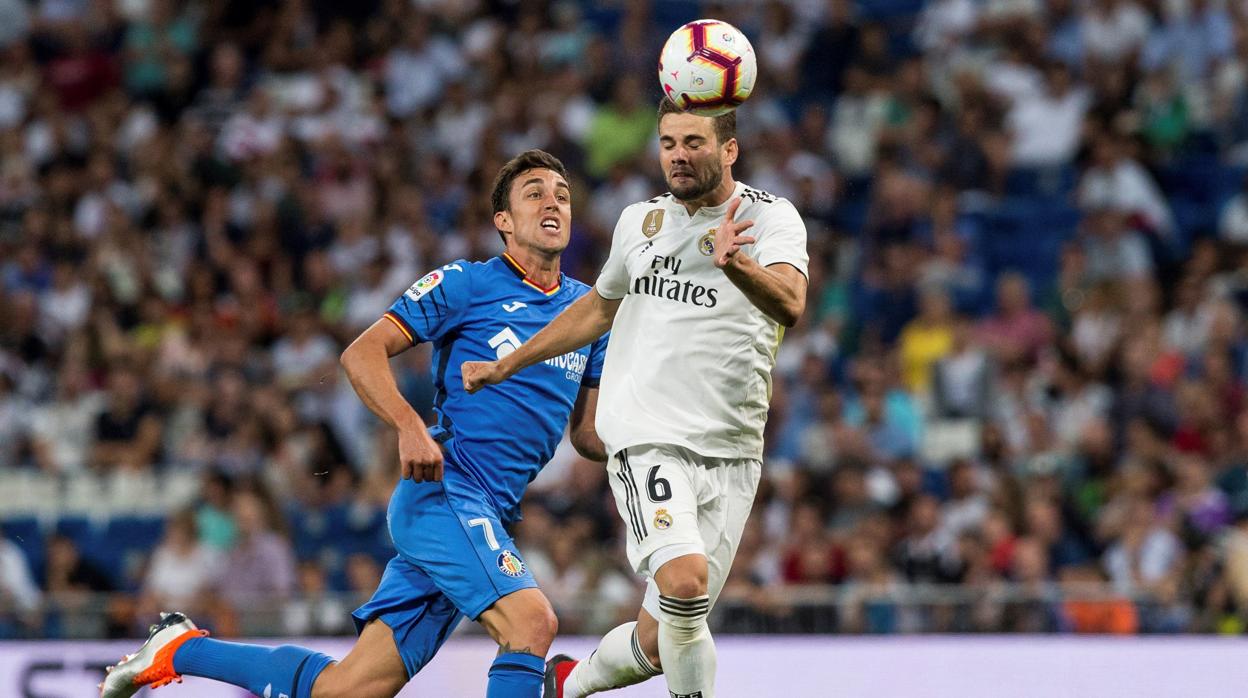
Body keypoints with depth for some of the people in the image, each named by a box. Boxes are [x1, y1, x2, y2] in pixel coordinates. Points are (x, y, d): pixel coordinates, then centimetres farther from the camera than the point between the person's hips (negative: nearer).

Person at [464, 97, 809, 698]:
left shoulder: (771, 218, -2)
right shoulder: (639, 221, 10)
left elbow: (790, 305, -23)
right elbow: (600, 308, 29)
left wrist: (735, 262, -43)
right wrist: (506, 366, 31)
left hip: (731, 454, 0)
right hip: (648, 439, 0)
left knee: (660, 639, 3)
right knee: (683, 581, -28)